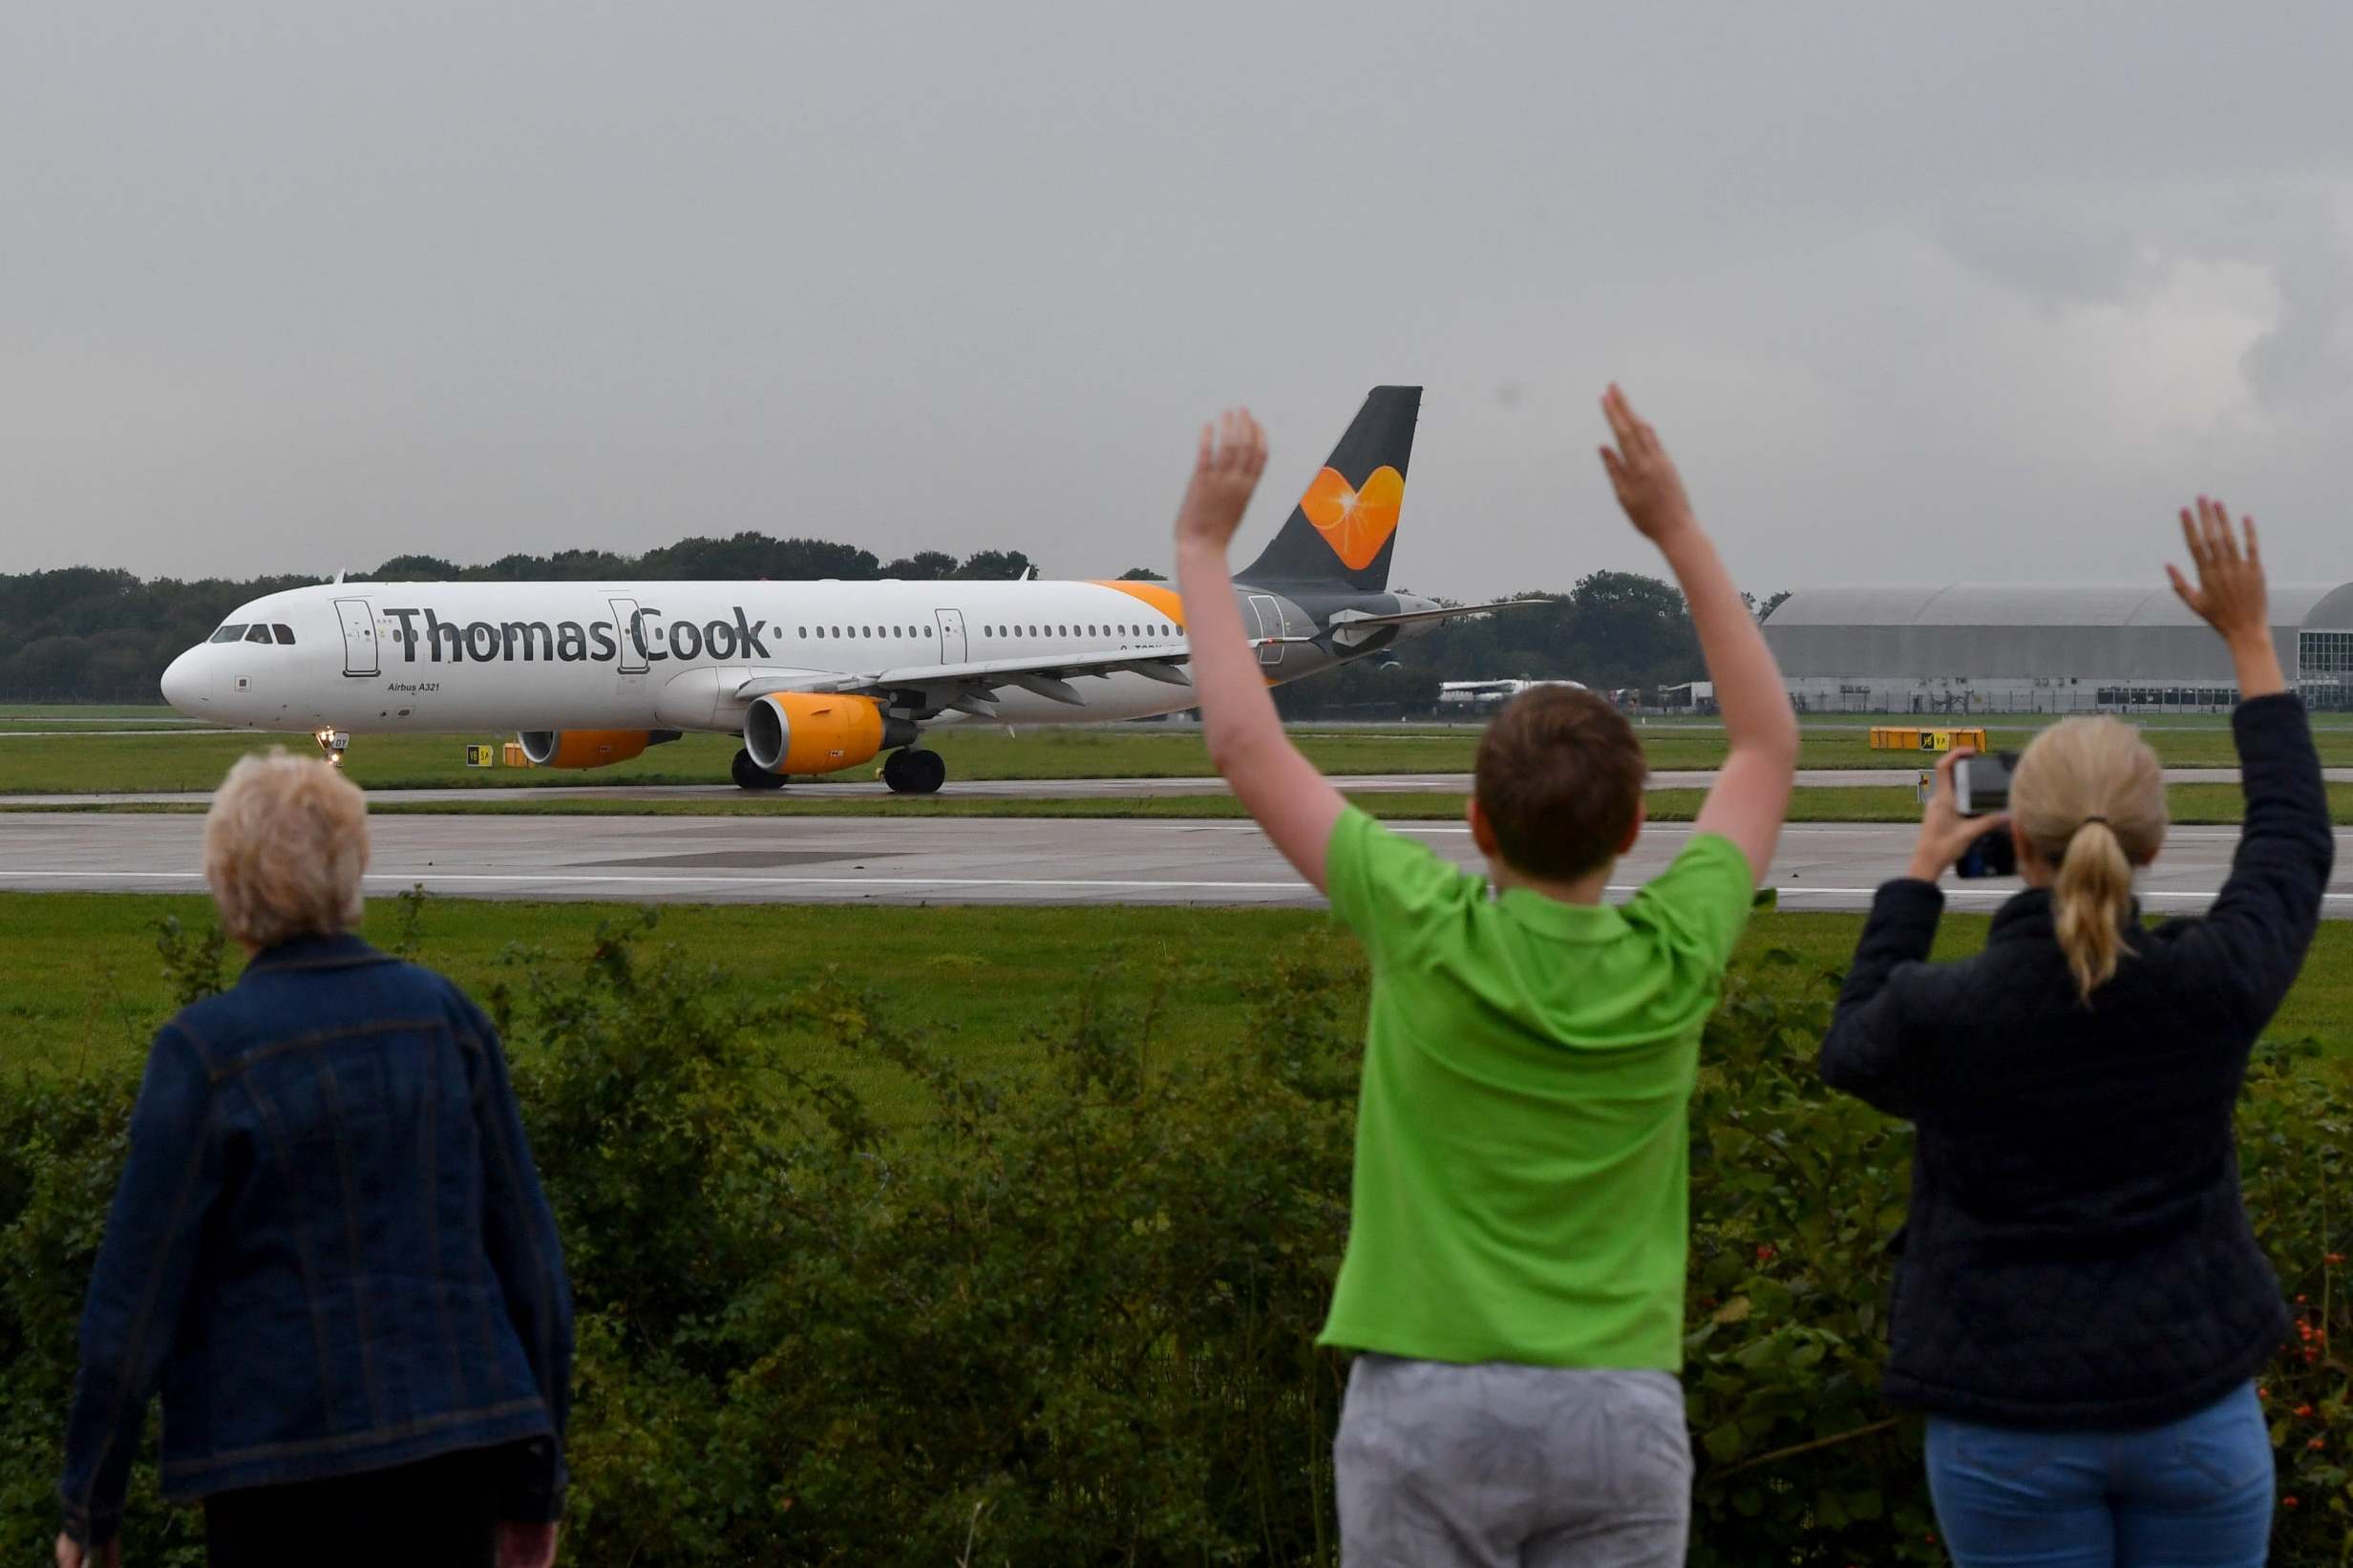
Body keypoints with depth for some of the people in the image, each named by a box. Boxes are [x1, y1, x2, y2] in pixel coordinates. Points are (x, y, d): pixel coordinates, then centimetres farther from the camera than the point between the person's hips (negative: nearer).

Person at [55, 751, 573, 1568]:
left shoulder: (206, 1050, -8)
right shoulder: (446, 1016, 3)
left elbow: (135, 1295, -7)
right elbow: (528, 1255, 6)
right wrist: (537, 1478, 14)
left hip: (293, 1463, -4)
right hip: (457, 1437, 4)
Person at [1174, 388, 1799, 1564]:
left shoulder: (1434, 939, -10)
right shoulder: (1673, 963, -2)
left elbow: (1247, 746, -3)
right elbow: (1768, 745, 13)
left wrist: (1203, 546, 8)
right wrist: (1679, 533, 14)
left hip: (1433, 1405, -2)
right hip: (1622, 1410, 2)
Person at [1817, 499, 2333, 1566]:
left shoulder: (1941, 1013, -13)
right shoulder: (2212, 989, -9)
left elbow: (1854, 1052, 13)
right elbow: (2293, 838, 11)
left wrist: (1922, 870, 18)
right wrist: (2249, 639, 19)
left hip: (2009, 1423, -1)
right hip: (2198, 1407, 2)